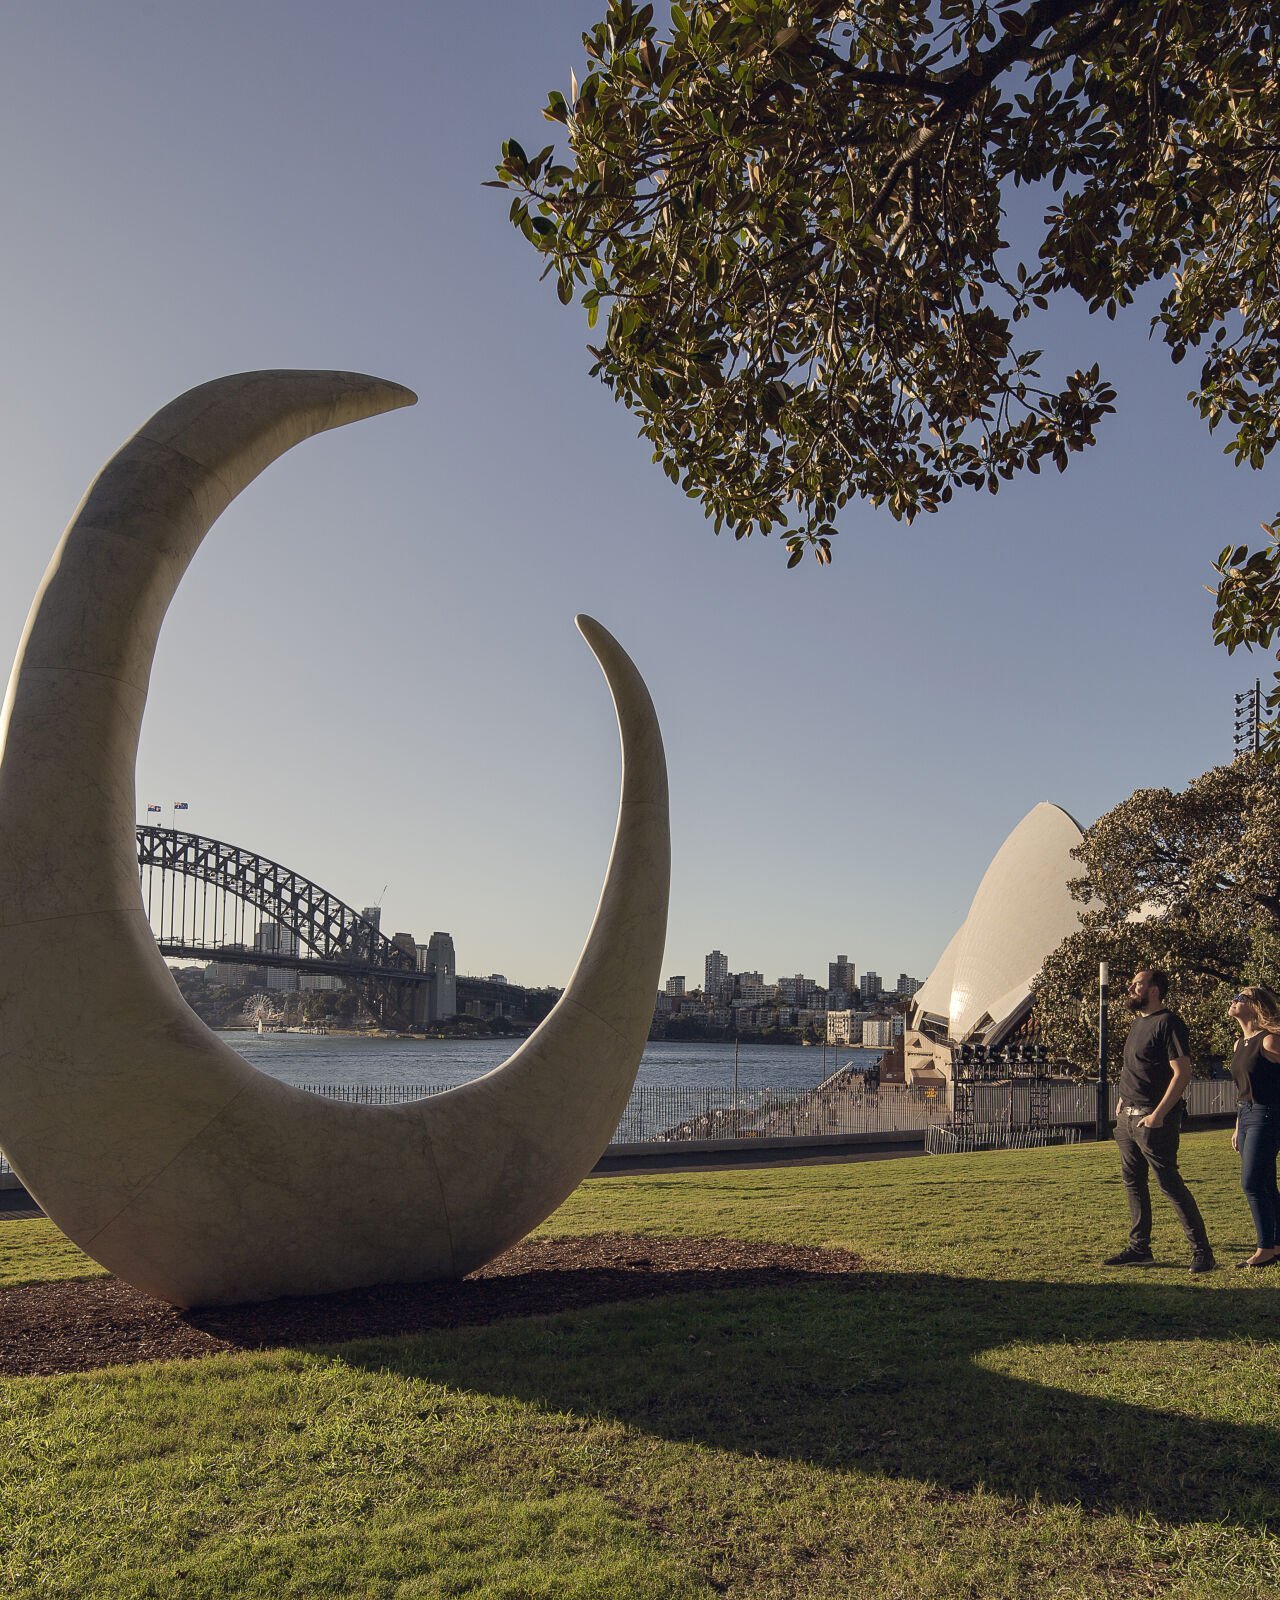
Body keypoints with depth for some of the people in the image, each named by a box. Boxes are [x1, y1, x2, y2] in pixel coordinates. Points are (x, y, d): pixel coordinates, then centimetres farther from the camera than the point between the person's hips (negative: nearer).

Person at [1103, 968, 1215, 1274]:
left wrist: (1158, 1114, -22)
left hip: (1154, 1120, -9)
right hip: (1128, 1117, 9)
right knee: (1133, 1183, 13)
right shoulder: (1139, 1022, 16)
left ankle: (1201, 1251, 4)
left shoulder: (1168, 1023, -13)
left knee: (1170, 1184, -6)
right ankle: (1139, 1248, 21)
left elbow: (1182, 1073, -19)